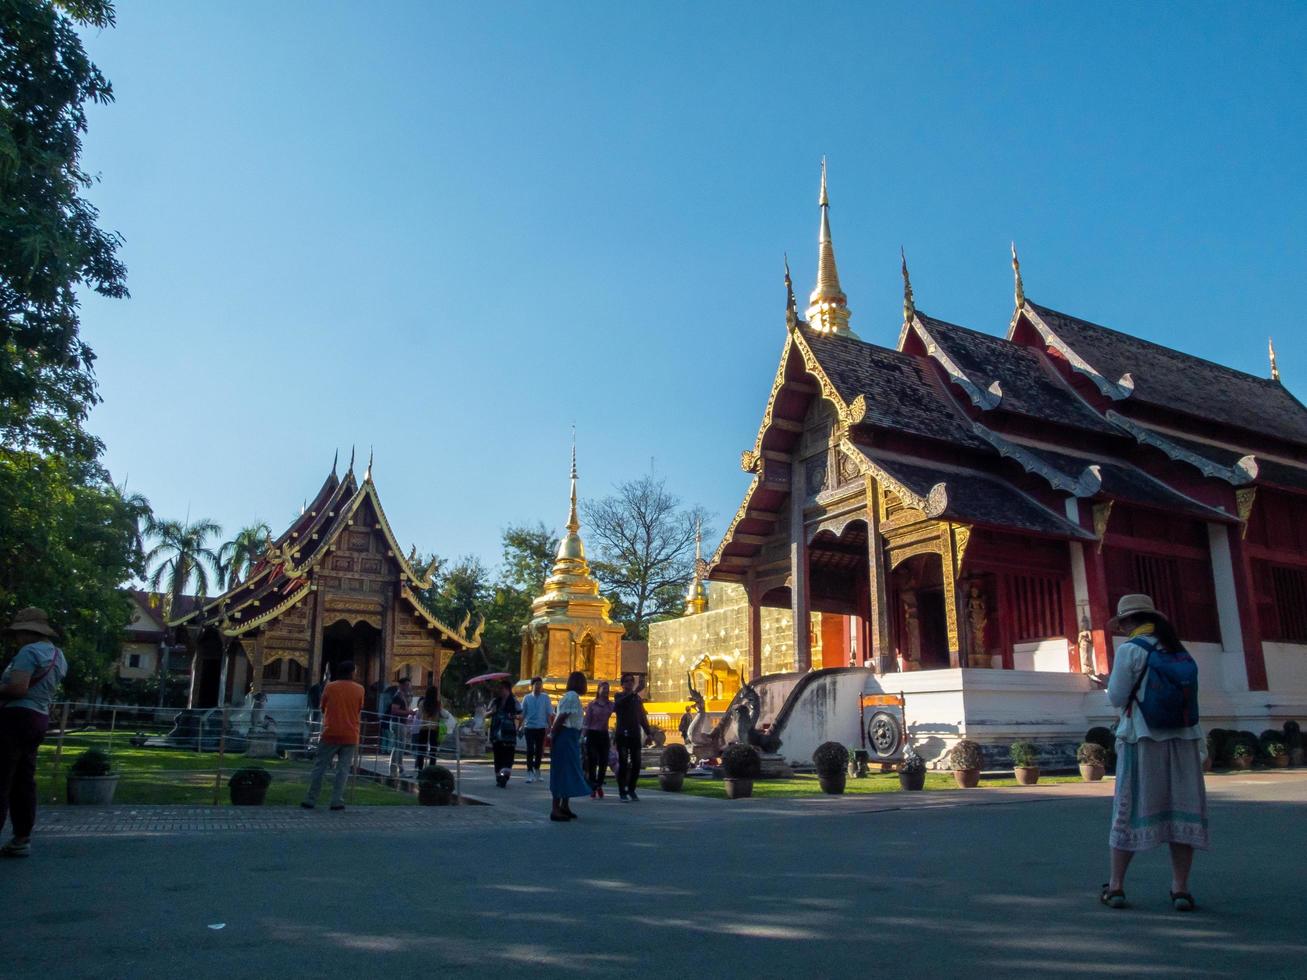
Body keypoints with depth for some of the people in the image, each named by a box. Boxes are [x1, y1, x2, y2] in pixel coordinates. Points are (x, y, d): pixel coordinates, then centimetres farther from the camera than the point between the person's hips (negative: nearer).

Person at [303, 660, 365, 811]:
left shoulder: (330, 687, 0)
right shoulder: (359, 689, 0)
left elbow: (323, 708, 11)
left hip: (330, 734, 0)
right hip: (350, 735, 0)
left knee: (319, 767, 7)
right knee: (343, 769, 3)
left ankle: (311, 800, 8)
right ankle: (337, 801, -1)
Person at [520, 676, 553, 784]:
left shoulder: (545, 698, 2)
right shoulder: (527, 698, 4)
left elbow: (549, 713, 3)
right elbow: (522, 713, 8)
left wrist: (549, 726, -2)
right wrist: (521, 726, 4)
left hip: (541, 727, 0)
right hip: (529, 727, 0)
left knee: (539, 750, 9)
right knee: (530, 750, -4)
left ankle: (536, 769, 28)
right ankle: (530, 772, 1)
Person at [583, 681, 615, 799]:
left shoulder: (610, 705, 6)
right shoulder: (592, 705, -2)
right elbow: (586, 722, -2)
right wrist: (584, 734, -9)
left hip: (604, 735, 3)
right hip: (593, 734, -3)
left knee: (604, 762, 4)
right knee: (592, 762, -1)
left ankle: (599, 785, 23)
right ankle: (593, 788, 10)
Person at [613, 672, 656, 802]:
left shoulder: (637, 698, 14)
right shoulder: (619, 697, 3)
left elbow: (643, 717, 17)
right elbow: (617, 705, -22)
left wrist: (649, 733, 7)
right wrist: (633, 693, -33)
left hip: (636, 735, 4)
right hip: (622, 735, -4)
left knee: (636, 764, 2)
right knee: (623, 764, -7)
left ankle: (631, 790, 16)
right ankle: (622, 792, 0)